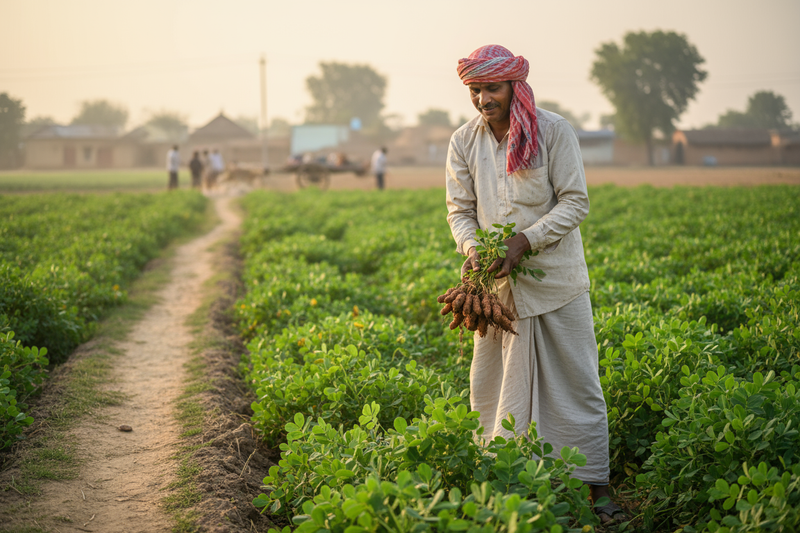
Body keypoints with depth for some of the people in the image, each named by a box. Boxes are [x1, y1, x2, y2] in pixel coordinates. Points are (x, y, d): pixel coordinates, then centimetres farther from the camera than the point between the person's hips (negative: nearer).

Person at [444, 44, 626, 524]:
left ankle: (596, 486, 13)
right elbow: (460, 210, 6)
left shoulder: (554, 131, -9)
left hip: (555, 277, -3)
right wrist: (471, 247, -15)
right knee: (490, 385, 6)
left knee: (576, 382, 3)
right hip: (498, 284, 3)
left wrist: (524, 240, -21)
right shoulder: (464, 142, 1)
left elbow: (575, 203, -9)